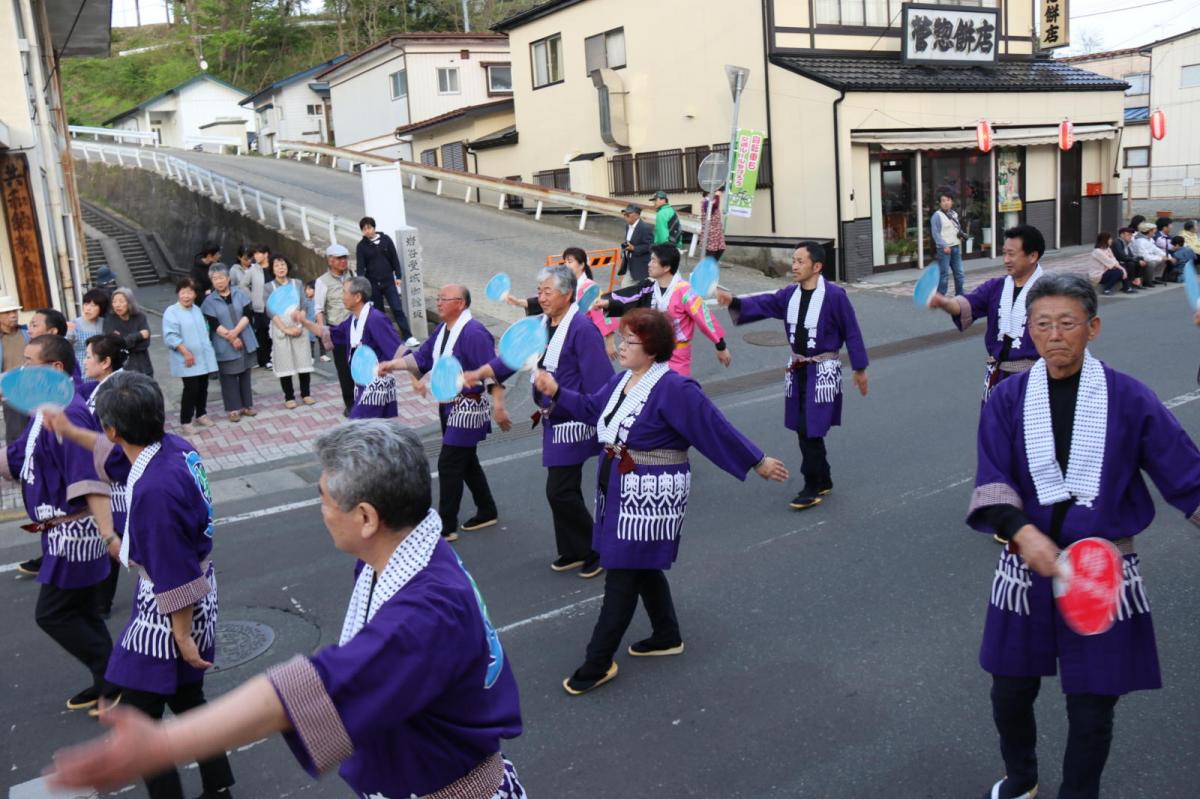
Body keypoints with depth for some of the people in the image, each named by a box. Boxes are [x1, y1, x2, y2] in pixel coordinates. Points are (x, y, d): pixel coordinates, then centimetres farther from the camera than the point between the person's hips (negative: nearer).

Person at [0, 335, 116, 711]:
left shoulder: (67, 415, -23)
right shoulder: (43, 412, 9)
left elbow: (89, 480, -31)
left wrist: (108, 534, -36)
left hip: (75, 530, -10)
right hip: (62, 529, 10)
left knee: (52, 614, 0)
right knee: (78, 611, 18)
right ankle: (108, 682, 29)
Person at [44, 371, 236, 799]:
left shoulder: (154, 490, -33)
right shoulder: (174, 447, -6)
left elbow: (175, 575, -26)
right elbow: (118, 454, 20)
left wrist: (183, 637, -17)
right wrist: (69, 431, 28)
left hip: (171, 613, -10)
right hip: (201, 595, 10)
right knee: (186, 698, 25)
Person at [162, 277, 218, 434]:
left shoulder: (197, 310, 12)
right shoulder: (171, 312, -11)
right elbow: (170, 336, -18)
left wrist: (208, 344, 16)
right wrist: (186, 352, -22)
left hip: (203, 357, 7)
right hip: (187, 360, -7)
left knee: (203, 387, 13)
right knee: (191, 389, -8)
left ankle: (201, 415, 30)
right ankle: (185, 422, 2)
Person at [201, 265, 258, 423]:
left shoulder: (240, 294, 1)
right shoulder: (209, 301, -4)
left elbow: (248, 314, -6)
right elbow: (214, 324, -9)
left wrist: (235, 331, -18)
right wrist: (231, 338, -16)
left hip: (245, 342, 2)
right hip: (224, 346, -2)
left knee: (245, 374, 11)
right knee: (229, 377, 3)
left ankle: (247, 405, 22)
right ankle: (234, 408, 10)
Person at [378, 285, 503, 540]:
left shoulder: (473, 333, -21)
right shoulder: (442, 329, 8)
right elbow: (422, 358, 8)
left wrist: (499, 406, -29)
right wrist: (393, 364, -5)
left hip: (468, 408, -9)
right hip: (449, 406, 9)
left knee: (449, 464, -6)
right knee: (466, 462, 19)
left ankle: (446, 526, 4)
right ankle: (487, 512, 34)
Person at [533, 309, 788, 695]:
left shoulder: (674, 389, -20)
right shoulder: (623, 379, 5)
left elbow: (717, 429, -17)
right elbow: (591, 408, 17)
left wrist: (758, 463, -11)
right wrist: (556, 392, 6)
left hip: (651, 499, -9)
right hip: (619, 493, 9)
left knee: (623, 576, -2)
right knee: (643, 566, 21)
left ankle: (598, 664, 9)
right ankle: (667, 637, 41)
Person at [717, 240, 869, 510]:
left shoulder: (834, 295, -13)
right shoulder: (790, 294, 4)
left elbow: (851, 332, -7)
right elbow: (762, 304, -6)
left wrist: (860, 369, -2)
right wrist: (734, 302, -24)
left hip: (823, 371, -6)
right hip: (798, 369, 7)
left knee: (811, 431, -6)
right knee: (804, 430, 12)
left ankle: (812, 488, 7)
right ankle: (823, 482, 28)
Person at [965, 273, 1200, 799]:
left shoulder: (1129, 398, -7)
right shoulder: (1008, 399, -4)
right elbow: (992, 482, -11)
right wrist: (1022, 531, -28)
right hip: (1028, 565, 2)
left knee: (1092, 705, 8)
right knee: (1010, 690, 16)